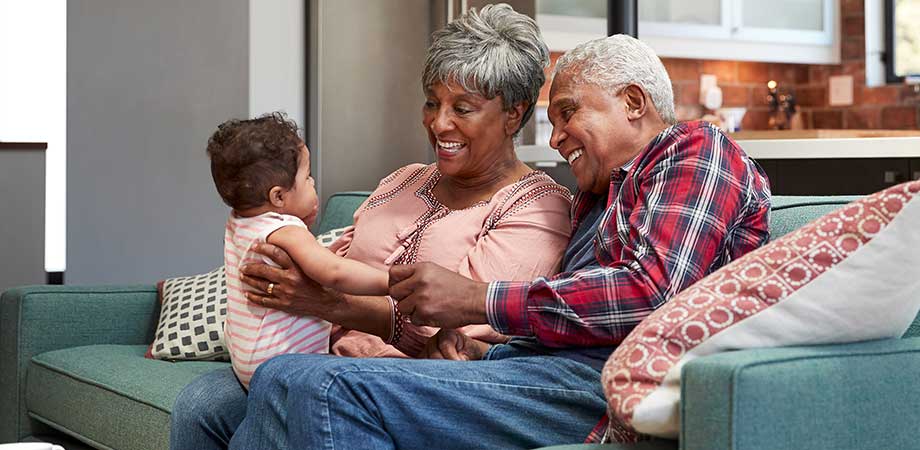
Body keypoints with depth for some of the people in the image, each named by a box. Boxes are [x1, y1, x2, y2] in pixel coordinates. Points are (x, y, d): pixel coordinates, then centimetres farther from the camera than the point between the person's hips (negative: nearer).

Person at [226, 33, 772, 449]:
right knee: (285, 377, -7)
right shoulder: (596, 200, 35)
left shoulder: (696, 147, 7)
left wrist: (476, 300, -9)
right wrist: (480, 356, 1)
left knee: (334, 388, -27)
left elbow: (654, 291, -12)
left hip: (603, 383, -9)